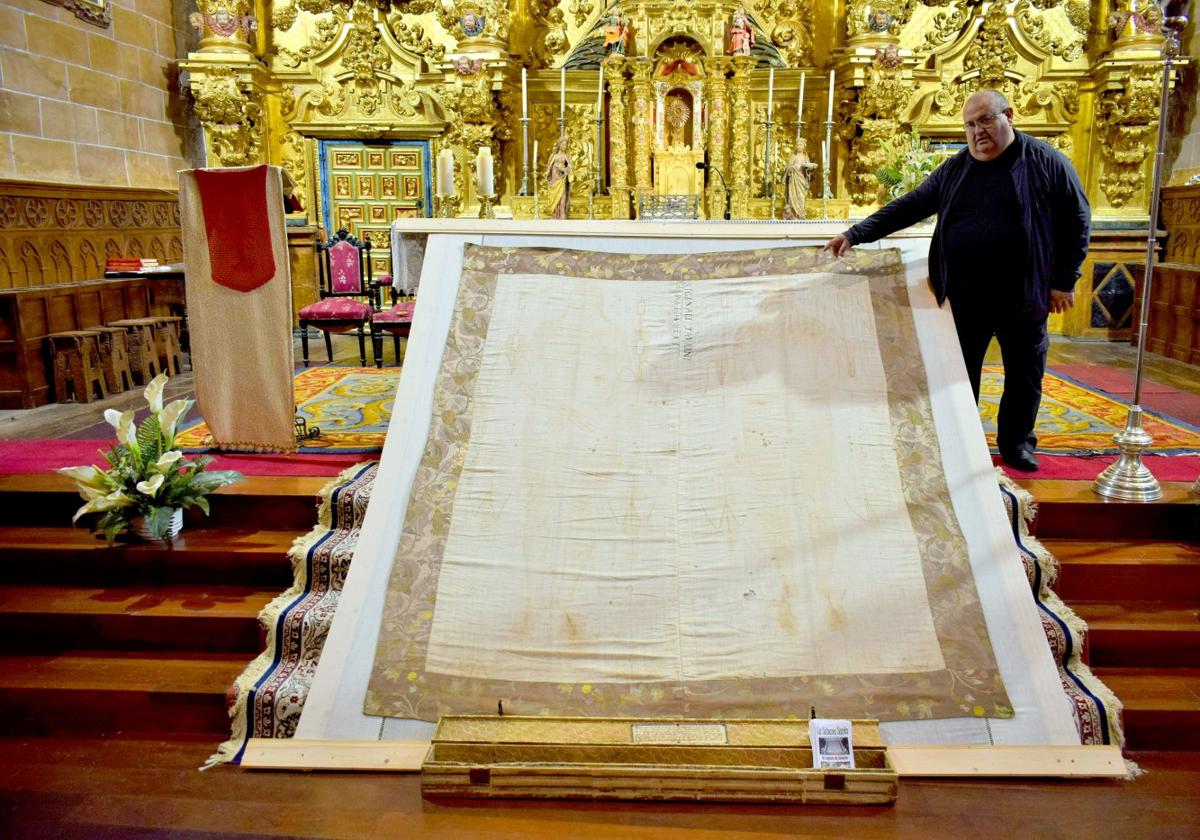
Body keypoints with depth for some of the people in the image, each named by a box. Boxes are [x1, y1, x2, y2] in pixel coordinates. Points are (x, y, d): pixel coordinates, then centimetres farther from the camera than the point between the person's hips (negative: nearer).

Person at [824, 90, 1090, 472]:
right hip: (965, 297, 2)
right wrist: (855, 234, -4)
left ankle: (1017, 442, 28)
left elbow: (1077, 221, 0)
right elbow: (907, 207, 5)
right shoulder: (954, 170, 7)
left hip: (1023, 296, -2)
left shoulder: (1046, 163, -3)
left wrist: (1065, 280, -3)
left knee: (1024, 374, 10)